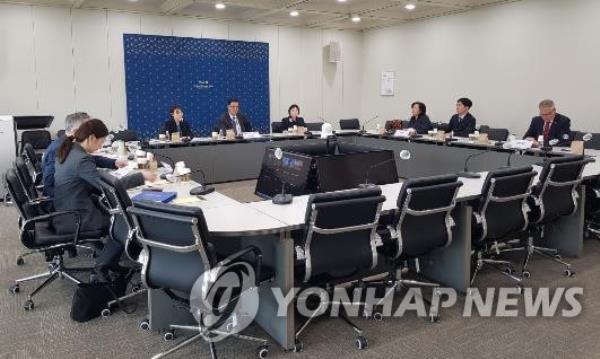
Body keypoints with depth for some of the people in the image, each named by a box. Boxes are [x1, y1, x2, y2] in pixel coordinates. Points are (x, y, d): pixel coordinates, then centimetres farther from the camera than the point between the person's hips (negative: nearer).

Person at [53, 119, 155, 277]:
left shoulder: (68, 150, 4)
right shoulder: (81, 159, -26)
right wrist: (141, 176, -21)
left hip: (65, 210, 9)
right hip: (73, 218, -9)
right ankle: (105, 263, 12)